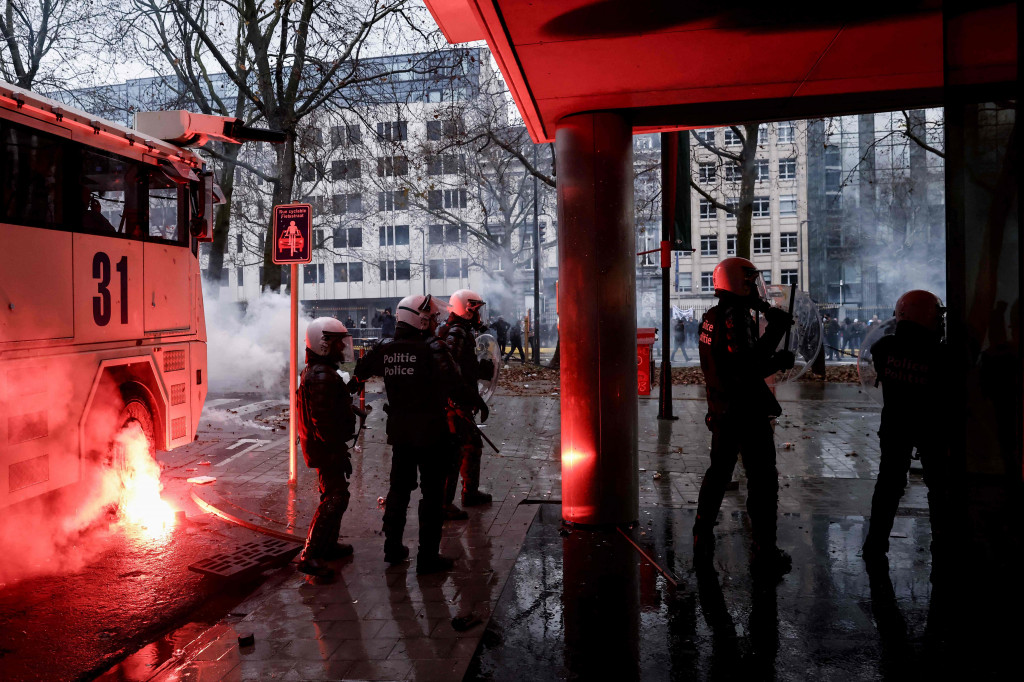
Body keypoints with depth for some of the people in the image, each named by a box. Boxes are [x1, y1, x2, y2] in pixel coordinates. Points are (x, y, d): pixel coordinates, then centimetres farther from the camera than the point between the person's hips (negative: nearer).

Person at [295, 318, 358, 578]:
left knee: (335, 495, 19)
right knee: (334, 499, -9)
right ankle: (310, 556, -6)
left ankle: (329, 545, 31)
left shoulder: (317, 371, 14)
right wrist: (339, 451, -23)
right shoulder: (322, 376, -22)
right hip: (325, 448, -11)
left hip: (323, 446, 11)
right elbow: (323, 421, -27)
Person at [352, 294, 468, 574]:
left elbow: (359, 374, 9)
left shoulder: (384, 348, 0)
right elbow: (454, 386, -21)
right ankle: (428, 557, 9)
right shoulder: (432, 348, -17)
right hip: (431, 432, -6)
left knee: (398, 488, 20)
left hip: (399, 431, 6)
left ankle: (393, 548, 30)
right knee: (432, 493, 5)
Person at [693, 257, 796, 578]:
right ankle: (764, 553, 12)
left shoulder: (710, 318, 7)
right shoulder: (737, 319, -20)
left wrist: (776, 330, 13)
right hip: (747, 412, -8)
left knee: (718, 473, 19)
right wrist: (779, 362, -15)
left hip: (721, 410, 9)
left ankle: (702, 542, 28)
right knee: (762, 480, 4)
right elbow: (746, 370, -26)